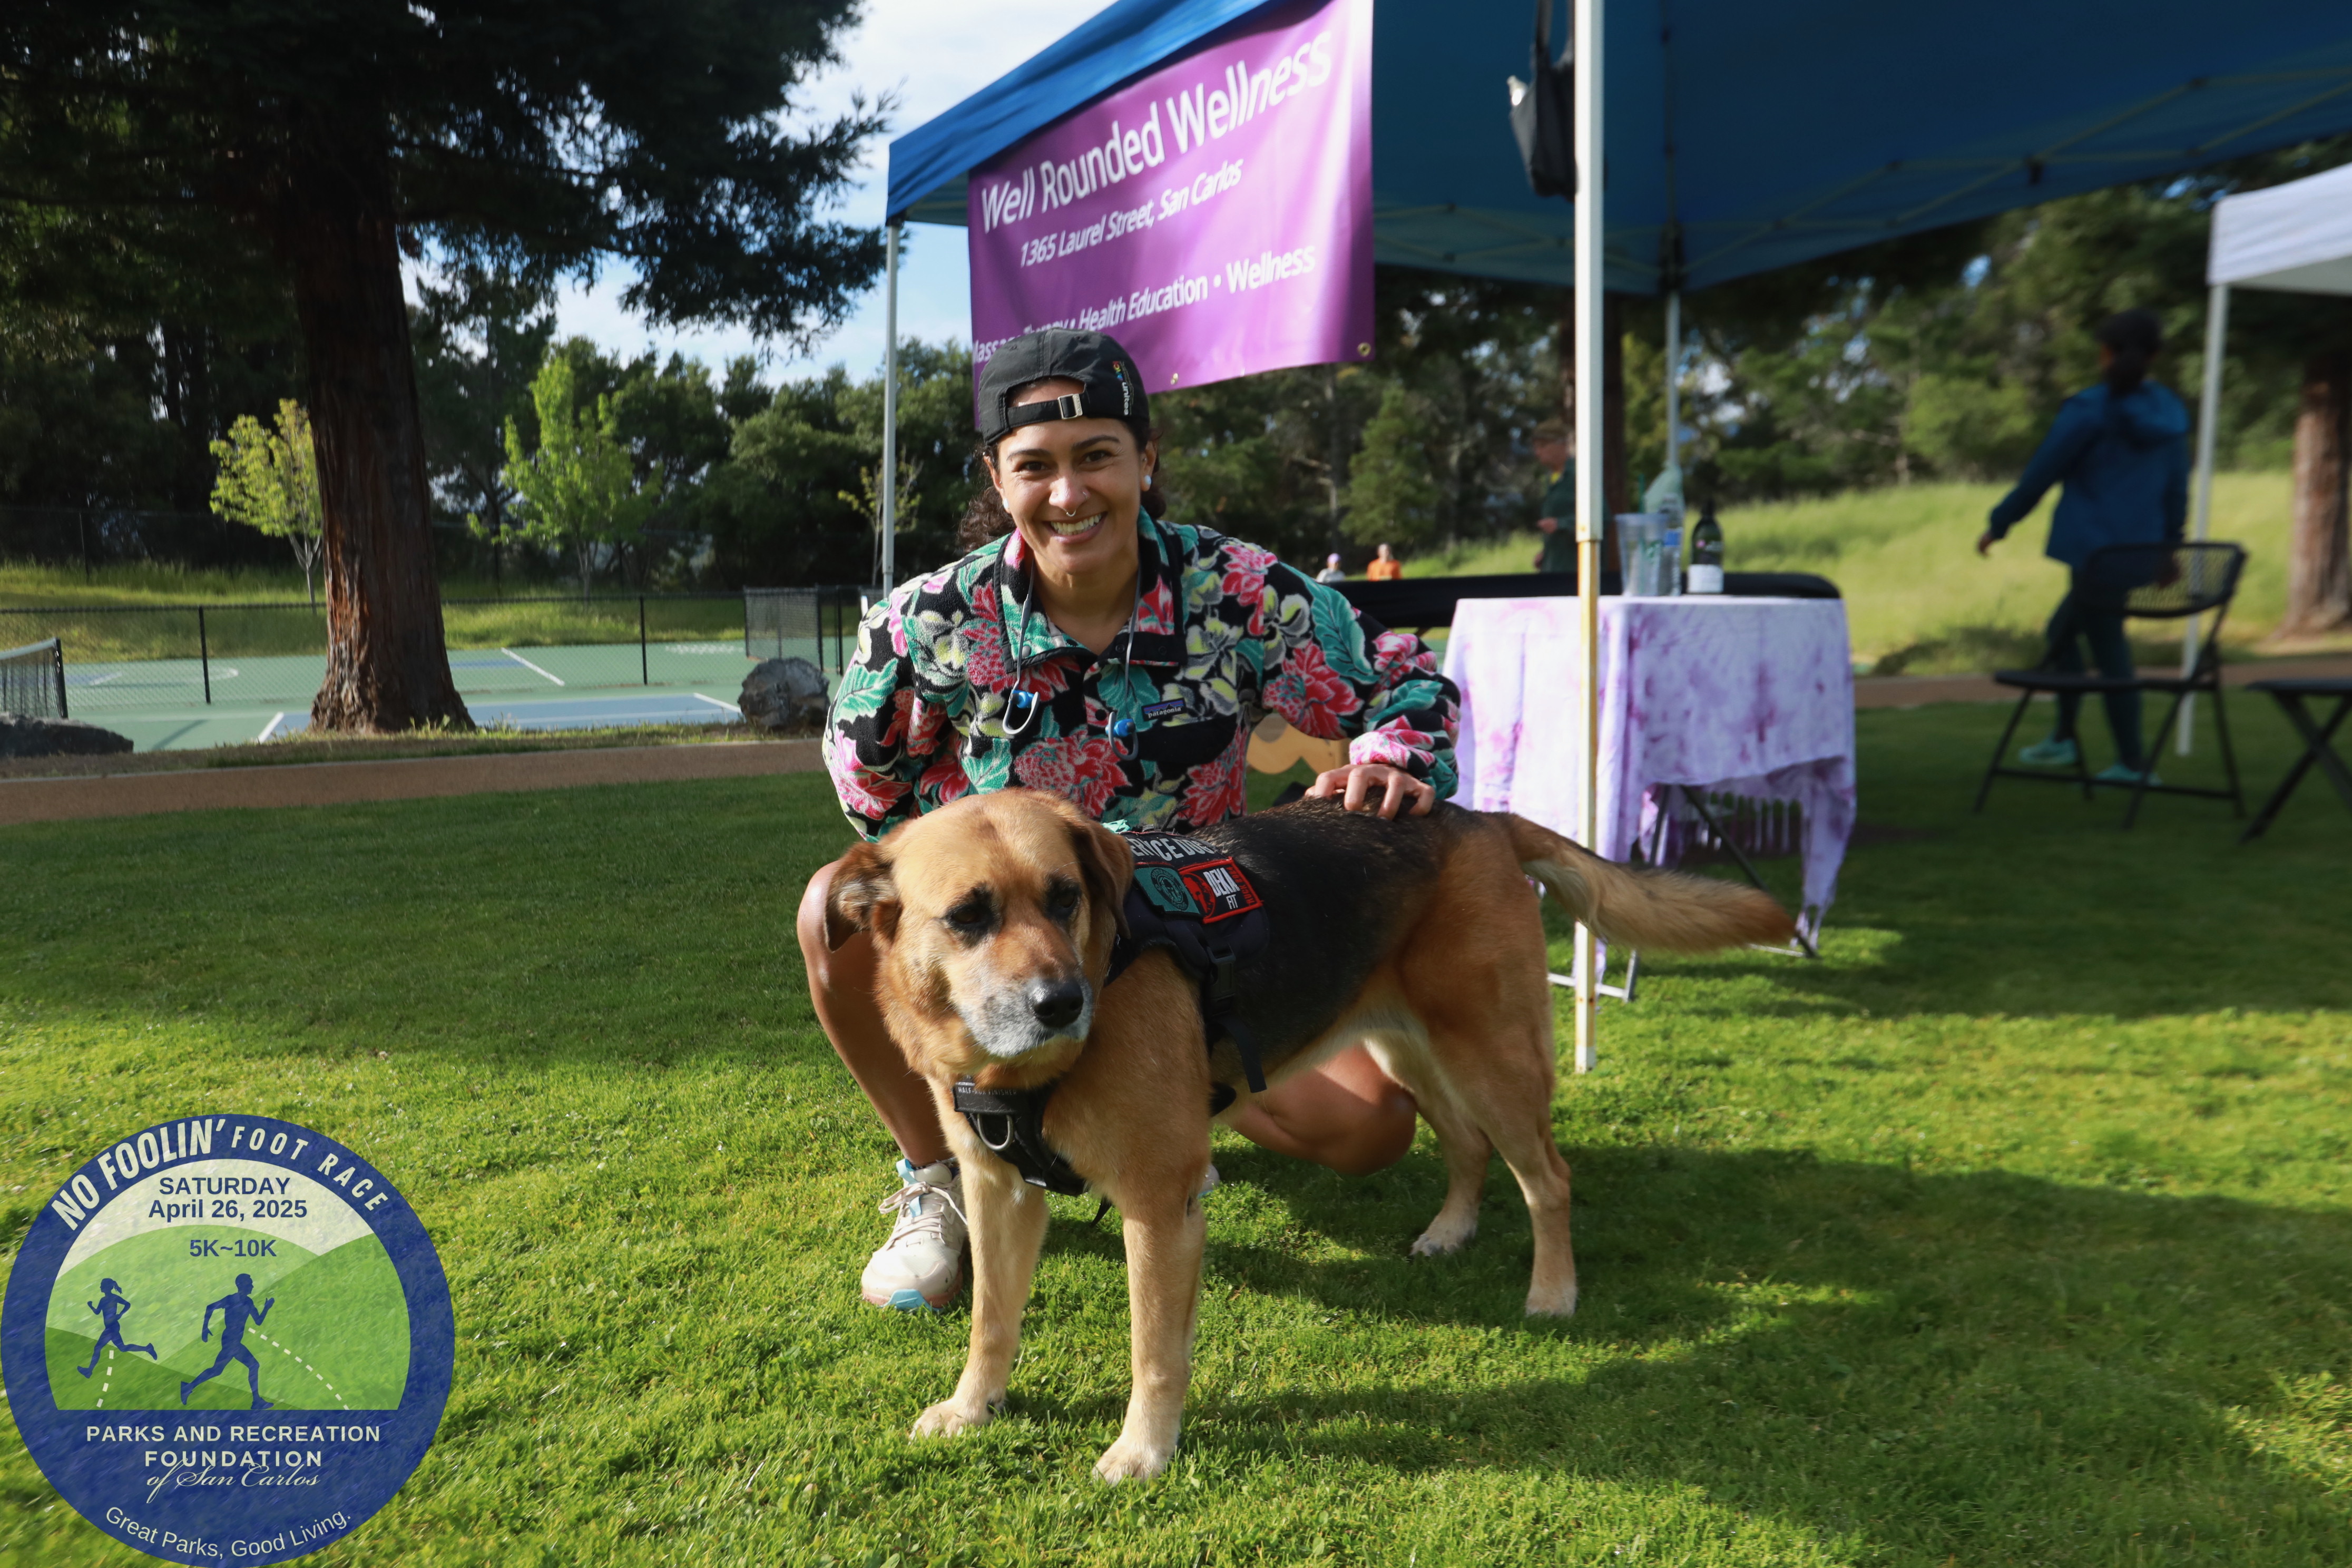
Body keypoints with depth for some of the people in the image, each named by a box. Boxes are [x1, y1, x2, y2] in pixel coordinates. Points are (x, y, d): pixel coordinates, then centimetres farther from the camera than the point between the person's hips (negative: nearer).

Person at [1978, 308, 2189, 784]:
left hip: (2094, 547, -7)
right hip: (2138, 549, 7)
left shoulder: (2090, 410, -10)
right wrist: (2169, 549, 24)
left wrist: (1998, 525, 1)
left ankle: (2132, 761, 4)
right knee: (2063, 628, 21)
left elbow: (2041, 474, -8)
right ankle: (2064, 737, 25)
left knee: (2109, 649, -1)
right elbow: (2177, 490, 14)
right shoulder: (2170, 415, 9)